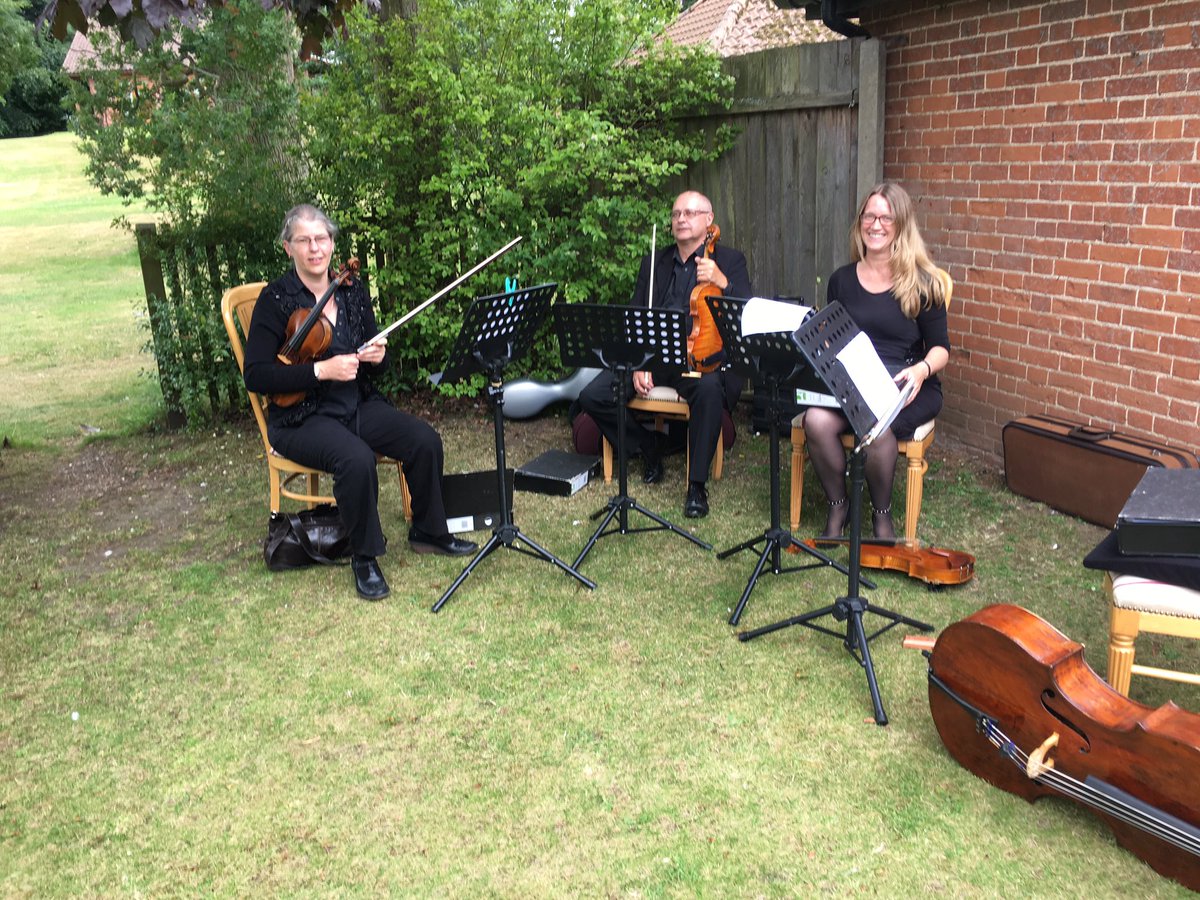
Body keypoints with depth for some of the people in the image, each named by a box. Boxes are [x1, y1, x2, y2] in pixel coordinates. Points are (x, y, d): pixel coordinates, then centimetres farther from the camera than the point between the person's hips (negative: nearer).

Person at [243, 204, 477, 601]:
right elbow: (255, 376, -13)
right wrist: (321, 370, -22)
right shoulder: (276, 299, -7)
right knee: (357, 458, -34)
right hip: (302, 417, -5)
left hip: (359, 404, 5)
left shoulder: (353, 291, 7)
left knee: (425, 439, -17)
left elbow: (377, 368, 15)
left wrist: (378, 357, -10)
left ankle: (428, 532, 5)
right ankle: (363, 556, -11)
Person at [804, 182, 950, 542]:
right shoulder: (842, 280, 12)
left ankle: (882, 514, -7)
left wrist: (921, 369, -20)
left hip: (906, 388, -3)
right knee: (817, 421, -31)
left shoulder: (921, 282, 2)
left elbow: (940, 347, 3)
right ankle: (837, 507, -5)